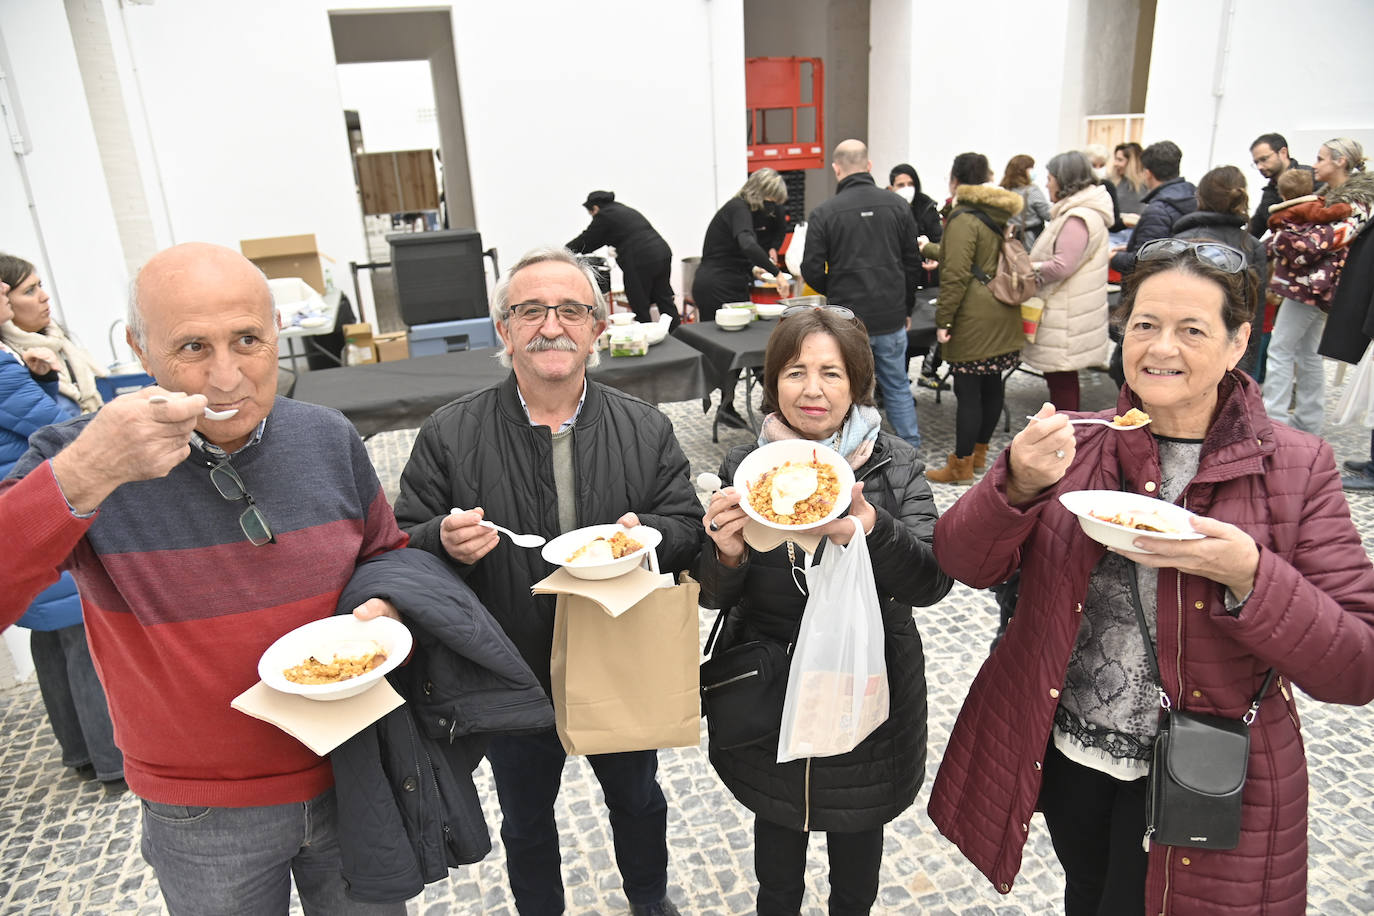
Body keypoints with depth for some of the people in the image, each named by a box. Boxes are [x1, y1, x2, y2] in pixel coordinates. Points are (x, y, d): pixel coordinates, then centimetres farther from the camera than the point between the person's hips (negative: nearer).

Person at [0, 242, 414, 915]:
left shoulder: (328, 438, -7)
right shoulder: (75, 460, -16)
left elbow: (385, 552, 6)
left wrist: (383, 608, -13)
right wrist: (83, 475, -40)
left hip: (348, 776, 3)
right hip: (204, 819, -2)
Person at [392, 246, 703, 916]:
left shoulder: (646, 430, -7)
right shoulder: (449, 436, -12)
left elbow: (689, 526, -4)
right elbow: (401, 545, -7)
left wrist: (648, 534, -26)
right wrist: (446, 541, -29)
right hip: (513, 680, -1)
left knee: (637, 798, 27)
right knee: (525, 821, 23)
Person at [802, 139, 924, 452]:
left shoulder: (823, 214, -9)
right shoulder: (897, 205, 1)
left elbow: (812, 271, -8)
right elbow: (913, 263, 5)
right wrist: (906, 308, 17)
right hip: (892, 319, 3)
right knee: (898, 387, 15)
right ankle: (912, 451, 21)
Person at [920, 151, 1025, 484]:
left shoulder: (963, 219, -13)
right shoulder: (998, 215, 14)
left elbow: (956, 274, -20)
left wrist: (943, 319, -14)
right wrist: (928, 249, 42)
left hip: (974, 318, -9)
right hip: (1002, 312, 9)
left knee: (968, 390, -2)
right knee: (992, 384, 15)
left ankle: (961, 465, 7)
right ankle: (979, 451, 31)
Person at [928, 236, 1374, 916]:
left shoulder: (1297, 469, -11)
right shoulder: (1073, 442, -5)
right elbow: (963, 562, -11)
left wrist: (1248, 576, -31)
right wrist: (1018, 483, -30)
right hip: (1064, 754, 3)